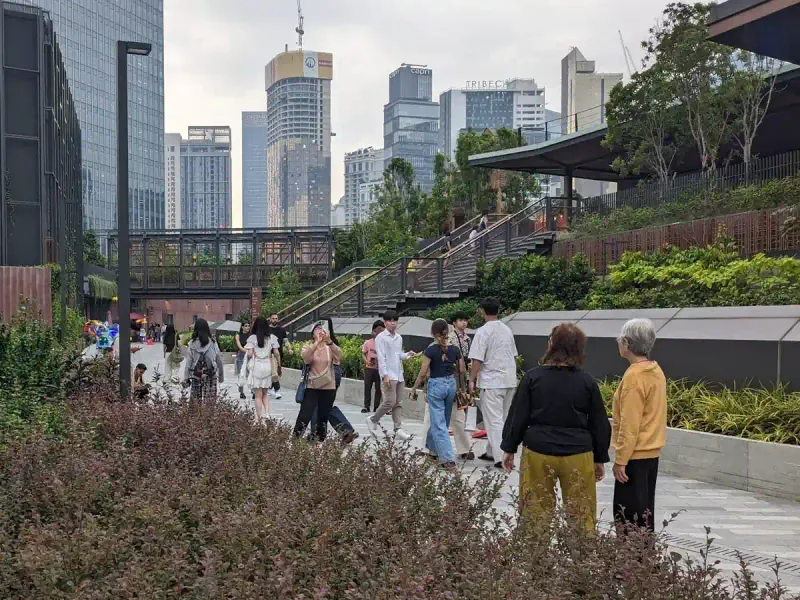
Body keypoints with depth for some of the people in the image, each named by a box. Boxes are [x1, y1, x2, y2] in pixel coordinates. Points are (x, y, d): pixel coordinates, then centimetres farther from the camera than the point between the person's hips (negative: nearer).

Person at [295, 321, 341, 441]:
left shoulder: (330, 347, 4)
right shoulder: (309, 345, 3)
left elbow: (339, 355, -20)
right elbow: (305, 357, -20)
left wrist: (329, 341, -37)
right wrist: (317, 342, -34)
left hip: (328, 387, 2)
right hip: (311, 387, -1)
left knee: (323, 417, 8)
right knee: (304, 416, -9)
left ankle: (319, 440, 20)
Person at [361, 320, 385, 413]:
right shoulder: (368, 343, 3)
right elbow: (364, 354, 9)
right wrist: (366, 361, -9)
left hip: (380, 368, -1)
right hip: (369, 368, 1)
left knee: (378, 388, 3)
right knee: (367, 387, 2)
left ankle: (376, 406, 12)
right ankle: (366, 406, 9)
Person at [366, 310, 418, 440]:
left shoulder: (399, 338, 16)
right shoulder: (381, 337, -6)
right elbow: (381, 357, -11)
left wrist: (407, 355, -1)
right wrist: (385, 375, -18)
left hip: (399, 375, 7)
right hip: (388, 375, -7)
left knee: (398, 403, 4)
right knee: (390, 401, -12)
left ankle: (398, 429, 3)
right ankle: (373, 420, 6)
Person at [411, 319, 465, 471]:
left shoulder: (431, 350, -12)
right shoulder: (455, 349, 0)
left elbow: (423, 373, -10)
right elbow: (462, 371, 7)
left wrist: (414, 389, 1)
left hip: (436, 385, -5)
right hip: (451, 384, 5)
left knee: (439, 424, -4)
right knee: (442, 420, 22)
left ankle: (448, 459, -12)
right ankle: (431, 446, 42)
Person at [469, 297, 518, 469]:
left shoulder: (483, 331, -11)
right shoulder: (507, 330, 10)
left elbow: (477, 359, -14)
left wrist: (472, 380, -6)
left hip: (492, 382, -7)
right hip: (510, 380, 7)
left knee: (494, 421, -4)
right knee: (503, 419, 15)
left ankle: (501, 458, -8)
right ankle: (492, 452, 26)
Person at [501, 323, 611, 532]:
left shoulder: (533, 377, -4)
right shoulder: (587, 382, -1)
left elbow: (518, 416, 0)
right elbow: (599, 423, 4)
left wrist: (509, 448, 11)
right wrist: (600, 459, 15)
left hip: (538, 453, 0)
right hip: (578, 455, 0)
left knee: (536, 515, 8)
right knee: (582, 516, 6)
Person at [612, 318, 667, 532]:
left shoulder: (634, 376, -19)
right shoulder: (655, 371, 9)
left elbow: (629, 424, -20)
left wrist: (620, 460, -16)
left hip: (635, 455, -9)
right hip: (651, 452, 9)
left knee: (628, 515, -4)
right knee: (643, 510, 15)